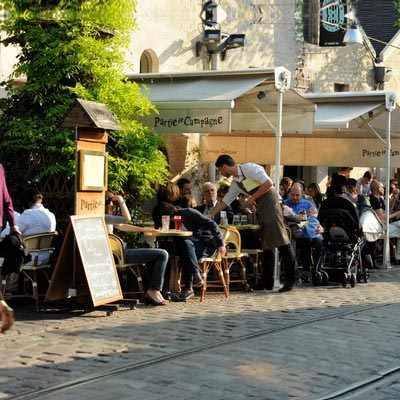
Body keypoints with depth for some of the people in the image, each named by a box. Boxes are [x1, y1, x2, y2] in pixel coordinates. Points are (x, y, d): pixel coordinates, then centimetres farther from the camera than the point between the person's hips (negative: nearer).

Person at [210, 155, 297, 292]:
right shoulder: (235, 183, 14)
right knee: (266, 244, 9)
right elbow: (224, 202, 23)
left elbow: (268, 183, -18)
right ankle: (267, 282, 12)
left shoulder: (249, 168, -10)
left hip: (270, 204, -9)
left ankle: (291, 278, -14)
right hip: (260, 208, 9)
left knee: (280, 239, -15)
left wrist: (253, 198, -11)